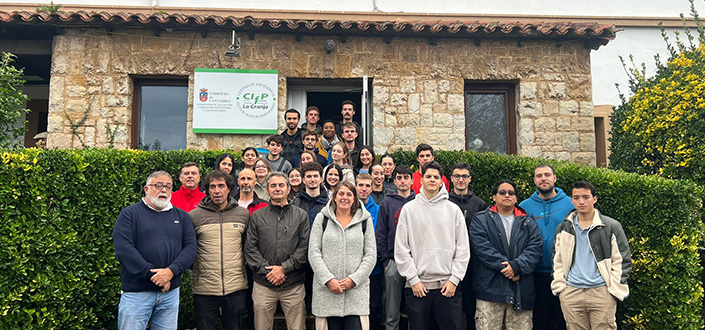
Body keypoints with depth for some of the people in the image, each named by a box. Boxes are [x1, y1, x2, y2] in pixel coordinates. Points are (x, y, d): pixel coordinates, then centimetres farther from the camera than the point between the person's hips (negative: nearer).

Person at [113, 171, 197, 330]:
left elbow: (190, 248, 2)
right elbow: (123, 249, -11)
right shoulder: (129, 214, 1)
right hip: (136, 292, -3)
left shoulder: (181, 216, 11)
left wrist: (171, 271, -15)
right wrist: (153, 275, -15)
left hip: (171, 293, 3)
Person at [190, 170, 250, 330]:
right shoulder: (194, 216, 0)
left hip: (236, 287, 2)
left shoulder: (244, 214, 5)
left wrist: (248, 267, 8)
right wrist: (192, 270, 1)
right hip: (204, 287, -1)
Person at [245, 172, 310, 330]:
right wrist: (266, 269, -9)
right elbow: (250, 249, 3)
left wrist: (284, 268, -10)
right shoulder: (257, 216, 9)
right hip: (263, 284, 1)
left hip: (294, 285, 0)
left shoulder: (301, 215, 7)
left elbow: (305, 247, -1)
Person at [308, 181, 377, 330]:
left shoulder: (365, 220, 9)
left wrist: (354, 279, -6)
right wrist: (328, 279, -9)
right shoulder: (322, 218, 7)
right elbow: (314, 252, 1)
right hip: (327, 290, 0)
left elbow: (371, 255, 5)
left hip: (356, 289, 0)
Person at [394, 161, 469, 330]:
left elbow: (463, 249, 4)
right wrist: (413, 279, -6)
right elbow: (401, 249, 0)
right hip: (417, 285, 0)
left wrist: (454, 279, -4)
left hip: (448, 285, 1)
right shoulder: (409, 209, 3)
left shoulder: (453, 210, 6)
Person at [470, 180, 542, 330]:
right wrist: (504, 266, -13)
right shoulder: (481, 219, 8)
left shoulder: (528, 223, 17)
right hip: (490, 288, -2)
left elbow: (535, 248, 2)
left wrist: (516, 265, -14)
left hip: (521, 290, 3)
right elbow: (482, 247, -6)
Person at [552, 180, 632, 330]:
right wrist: (559, 287, 7)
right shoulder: (563, 228, 12)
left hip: (602, 292, -2)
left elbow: (622, 260, 3)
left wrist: (615, 289, -4)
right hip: (570, 293, 3)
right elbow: (557, 260, 17)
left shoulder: (612, 226, 3)